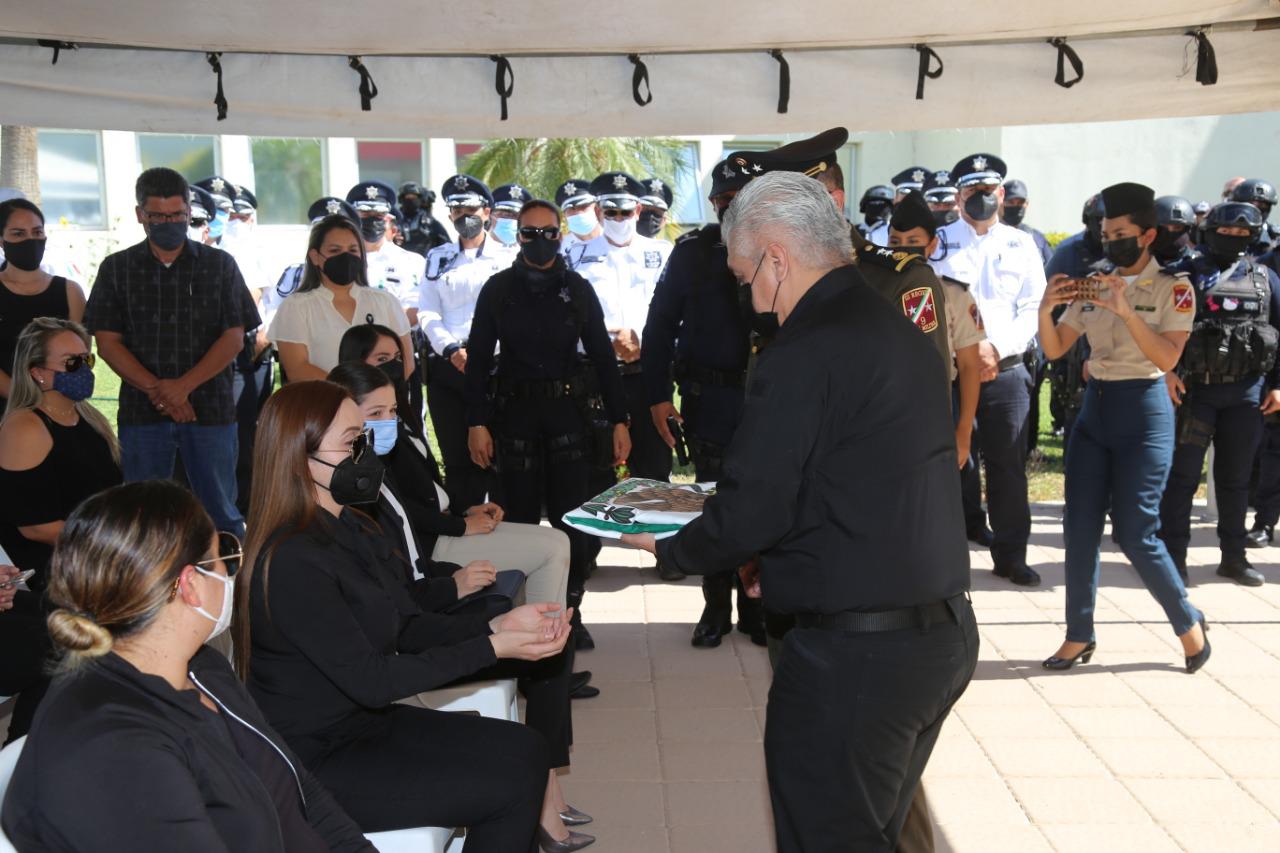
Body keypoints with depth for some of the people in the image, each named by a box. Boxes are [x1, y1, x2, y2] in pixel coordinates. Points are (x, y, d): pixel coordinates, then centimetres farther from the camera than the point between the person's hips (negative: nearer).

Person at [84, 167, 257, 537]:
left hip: (211, 408, -1)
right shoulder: (117, 268, 8)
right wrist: (157, 391, -11)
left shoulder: (219, 265, 7)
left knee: (221, 513, 3)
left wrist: (183, 386, -12)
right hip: (142, 410, 1)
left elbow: (234, 338, 0)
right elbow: (107, 342, 2)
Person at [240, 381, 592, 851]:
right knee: (511, 785, -11)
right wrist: (493, 649, -23)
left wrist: (499, 625, -9)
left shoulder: (354, 529, 5)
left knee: (527, 751, 1)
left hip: (370, 722, 9)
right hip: (317, 763, -9)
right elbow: (370, 680, -24)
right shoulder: (292, 562, -25)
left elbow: (409, 627, 6)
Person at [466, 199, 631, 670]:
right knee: (520, 518, 3)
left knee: (573, 518, -1)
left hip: (569, 413, 0)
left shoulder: (578, 289, 6)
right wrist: (477, 422, -5)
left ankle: (570, 610, 12)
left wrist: (618, 419, 2)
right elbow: (479, 360, 3)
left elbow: (602, 355, 8)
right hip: (515, 414, 0)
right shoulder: (497, 290, 5)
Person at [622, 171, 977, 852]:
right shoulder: (906, 335, 11)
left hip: (851, 656, -9)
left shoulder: (802, 357, -18)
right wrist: (777, 561, 21)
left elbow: (749, 511, -17)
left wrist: (667, 547, 2)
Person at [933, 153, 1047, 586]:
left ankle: (1011, 554, 15)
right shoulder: (939, 242, 6)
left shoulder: (1021, 245, 11)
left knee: (1008, 465, 5)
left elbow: (1033, 308, 5)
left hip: (1006, 369, 2)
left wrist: (998, 349, -10)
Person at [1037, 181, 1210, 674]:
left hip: (1143, 412, -5)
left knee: (1135, 533, -5)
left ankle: (1189, 623, 17)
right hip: (1094, 408, 5)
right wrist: (1046, 309, -15)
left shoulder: (1173, 288, -6)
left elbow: (1167, 359, -18)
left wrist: (1125, 311, -26)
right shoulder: (1092, 287, 7)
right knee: (1080, 528, 4)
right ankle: (1079, 636, 14)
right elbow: (1054, 350, 4)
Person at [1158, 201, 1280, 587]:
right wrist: (1167, 370, -15)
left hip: (1246, 392, 3)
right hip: (1195, 387, -3)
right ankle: (1174, 555, 5)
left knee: (1236, 477, 10)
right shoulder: (1187, 274, 1)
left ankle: (1234, 556, 20)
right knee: (1182, 475, -2)